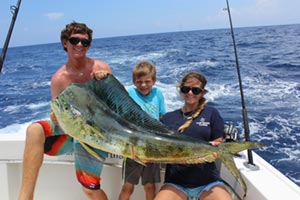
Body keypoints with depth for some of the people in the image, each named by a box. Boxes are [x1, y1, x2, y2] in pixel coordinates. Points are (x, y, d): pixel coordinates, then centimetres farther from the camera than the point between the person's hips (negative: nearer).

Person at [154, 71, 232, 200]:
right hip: (175, 182, 1)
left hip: (208, 181, -1)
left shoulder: (211, 113, 7)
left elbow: (219, 145, 6)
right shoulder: (168, 118, 10)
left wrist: (212, 148, -16)